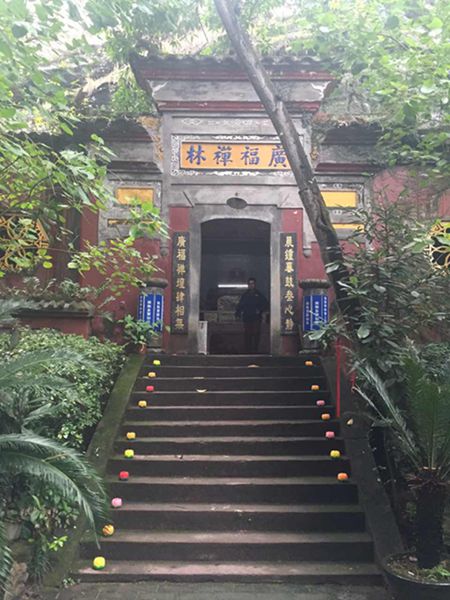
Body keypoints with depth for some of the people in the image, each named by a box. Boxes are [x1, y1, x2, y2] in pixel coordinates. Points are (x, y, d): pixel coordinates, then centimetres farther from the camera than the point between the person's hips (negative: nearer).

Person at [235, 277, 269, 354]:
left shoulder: (259, 295, 7)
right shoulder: (244, 295, 11)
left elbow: (266, 304, 7)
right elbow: (239, 305, 10)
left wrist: (260, 310, -9)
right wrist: (238, 313, -6)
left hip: (256, 319, -1)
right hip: (247, 318, 1)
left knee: (256, 335, -4)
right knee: (247, 335, 0)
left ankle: (254, 350, 0)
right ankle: (247, 351, 5)